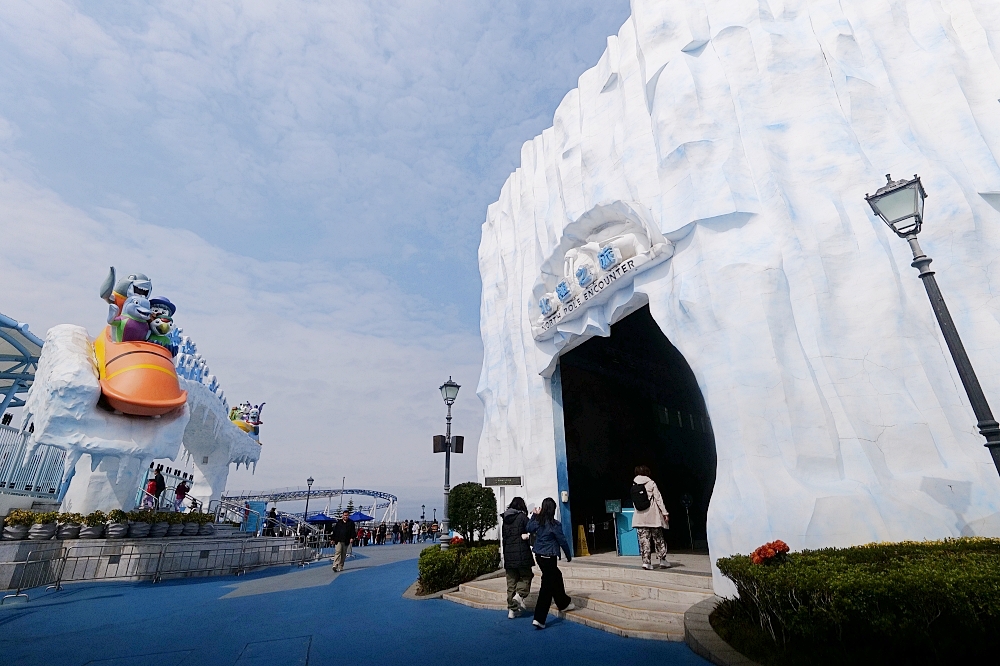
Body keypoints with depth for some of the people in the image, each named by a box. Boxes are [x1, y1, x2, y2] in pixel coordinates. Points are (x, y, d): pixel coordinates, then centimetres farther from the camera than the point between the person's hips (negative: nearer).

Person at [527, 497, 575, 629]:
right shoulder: (554, 524, -18)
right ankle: (539, 618, 6)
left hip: (539, 556, 7)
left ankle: (564, 603, 43)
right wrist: (569, 556, 5)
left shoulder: (537, 521, -2)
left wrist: (535, 515, 18)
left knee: (557, 577, 25)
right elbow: (562, 541, -9)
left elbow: (529, 529, 17)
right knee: (547, 587, 1)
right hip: (549, 558, -7)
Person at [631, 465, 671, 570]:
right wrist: (665, 512, -4)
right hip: (653, 517, -2)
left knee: (644, 540, 4)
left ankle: (646, 562, 0)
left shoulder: (633, 486, 6)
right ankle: (662, 560, 12)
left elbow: (635, 502, 7)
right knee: (658, 539, 9)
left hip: (640, 517, 3)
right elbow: (658, 498, -7)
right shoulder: (651, 483, -4)